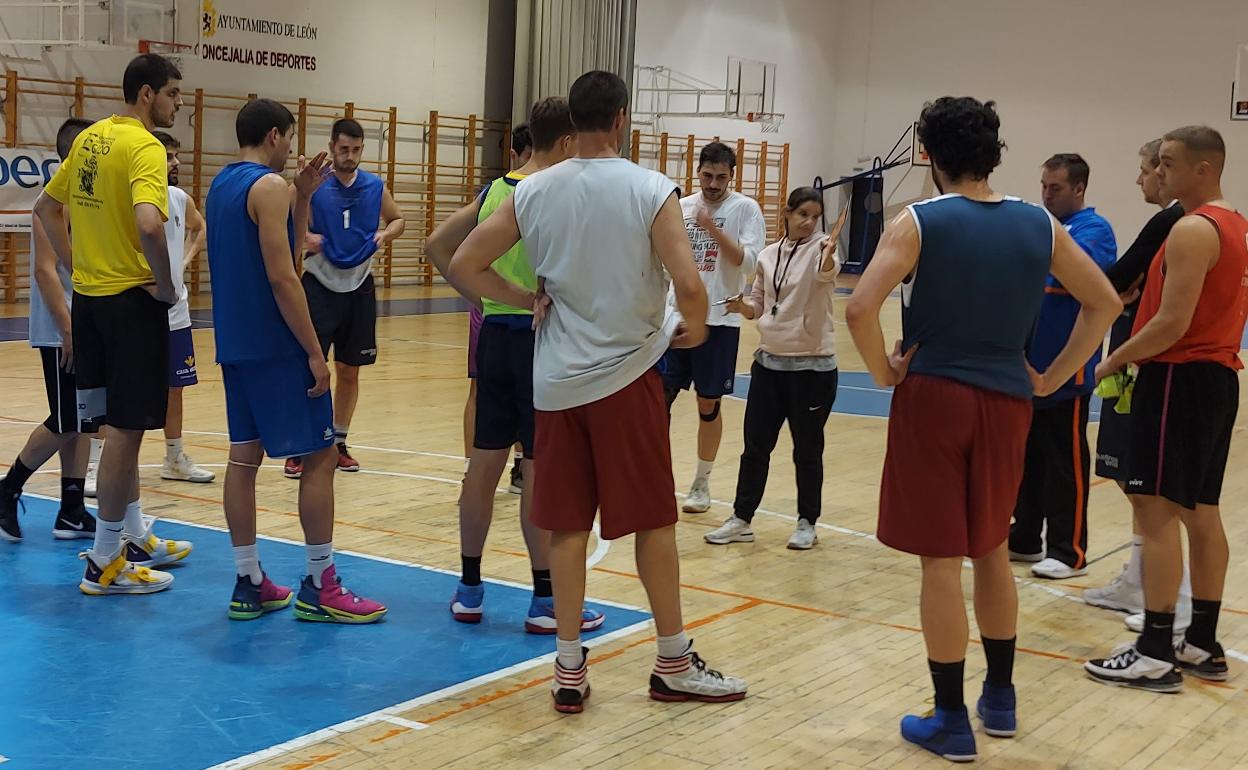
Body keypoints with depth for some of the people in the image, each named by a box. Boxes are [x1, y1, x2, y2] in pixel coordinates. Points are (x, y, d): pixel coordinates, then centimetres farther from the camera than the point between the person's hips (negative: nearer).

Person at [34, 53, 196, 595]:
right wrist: (167, 287, -18)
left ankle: (137, 537, 30)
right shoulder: (145, 147, -16)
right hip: (132, 301, -9)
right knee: (126, 428, -1)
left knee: (118, 423, 17)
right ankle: (105, 562, 6)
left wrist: (76, 264, 17)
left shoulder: (91, 138, 11)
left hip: (88, 297, 9)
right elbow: (148, 224, -32)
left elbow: (46, 208, 19)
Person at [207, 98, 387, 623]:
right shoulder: (270, 187, -13)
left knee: (244, 456, 9)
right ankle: (319, 587, 1)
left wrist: (303, 197, 15)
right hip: (276, 347, -9)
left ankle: (249, 584, 12)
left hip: (235, 344, 9)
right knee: (319, 456, -2)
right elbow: (282, 277, -20)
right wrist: (314, 353, -17)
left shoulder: (221, 185, 15)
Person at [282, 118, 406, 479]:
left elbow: (397, 219, 17)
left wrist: (386, 233, -4)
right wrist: (303, 237, -23)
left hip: (359, 286, 4)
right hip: (319, 286, -4)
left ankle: (338, 442, 23)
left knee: (350, 370, 10)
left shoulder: (375, 186, 3)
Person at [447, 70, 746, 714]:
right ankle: (674, 665, 18)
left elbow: (463, 267, 0)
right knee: (653, 521, 8)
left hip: (557, 379, 3)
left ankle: (569, 669, 13)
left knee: (566, 525, 9)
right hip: (627, 375, -3)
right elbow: (689, 284, -18)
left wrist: (526, 301, 9)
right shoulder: (650, 190, -10)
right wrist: (695, 328, 2)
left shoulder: (532, 191, 1)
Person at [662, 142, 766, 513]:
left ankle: (702, 483, 19)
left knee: (709, 403, 6)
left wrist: (713, 228, -23)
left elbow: (750, 263, -15)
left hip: (718, 319, -3)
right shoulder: (682, 207, 8)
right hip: (677, 315, 3)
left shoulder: (746, 209, -5)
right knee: (661, 396, 1)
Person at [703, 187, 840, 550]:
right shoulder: (767, 255, 5)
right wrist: (742, 306, -9)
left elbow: (826, 272, -33)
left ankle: (807, 524, 21)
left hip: (812, 367, -4)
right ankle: (741, 520, 18)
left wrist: (828, 257, -56)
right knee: (755, 447, 7)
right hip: (768, 362, 4)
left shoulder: (818, 248, -9)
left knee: (807, 450, 7)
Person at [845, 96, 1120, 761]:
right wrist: (1053, 378, 12)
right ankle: (1000, 699, 32)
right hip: (1007, 401, 4)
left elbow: (860, 307, -20)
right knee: (991, 552, 21)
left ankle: (951, 722, 12)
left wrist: (885, 373, -6)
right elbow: (1104, 303, 10)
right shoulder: (1039, 225, 4)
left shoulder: (920, 222, -8)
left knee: (941, 561, 3)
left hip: (933, 397, -4)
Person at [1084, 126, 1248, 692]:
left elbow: (1172, 324, -22)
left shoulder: (1192, 230, -16)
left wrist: (1113, 362, -10)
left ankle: (1156, 654, -6)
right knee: (1201, 511, 13)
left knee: (1158, 511, -7)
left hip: (1180, 376, -10)